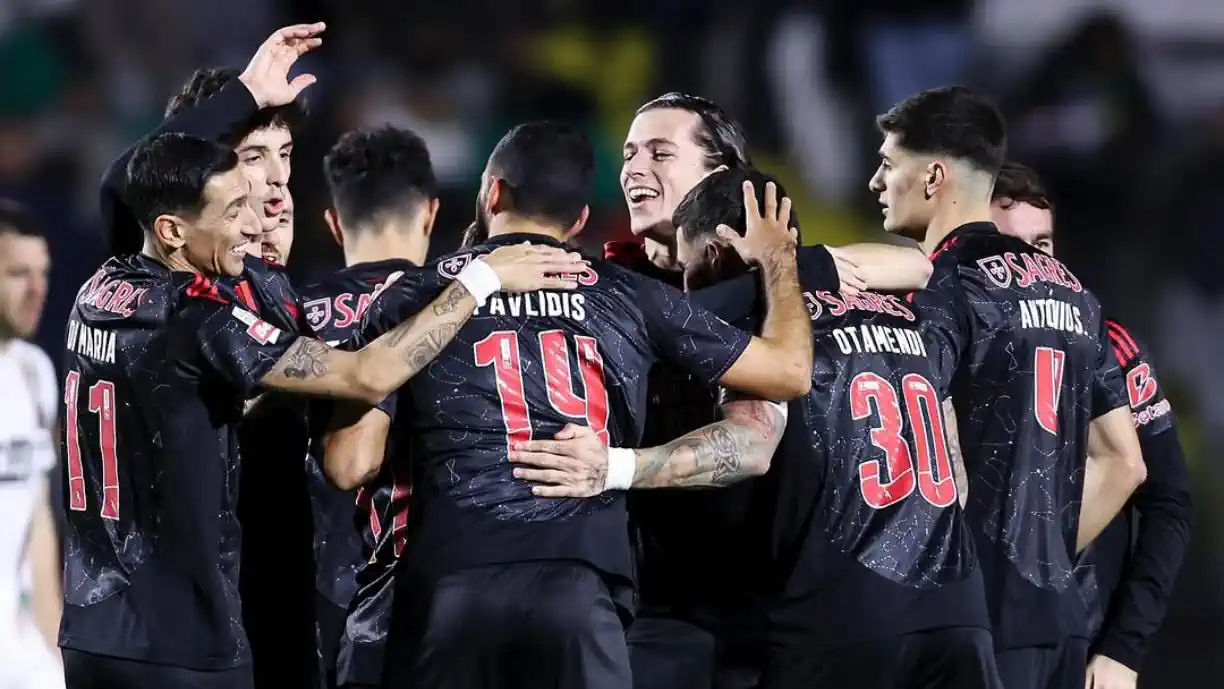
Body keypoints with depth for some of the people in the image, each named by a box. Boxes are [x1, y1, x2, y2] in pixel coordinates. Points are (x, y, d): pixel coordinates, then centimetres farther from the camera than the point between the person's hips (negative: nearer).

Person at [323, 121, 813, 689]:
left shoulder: (412, 297, 13)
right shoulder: (627, 298, 14)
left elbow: (351, 466, 7)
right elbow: (789, 372, 19)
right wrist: (778, 259, 37)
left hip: (450, 580, 0)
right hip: (579, 582, 0)